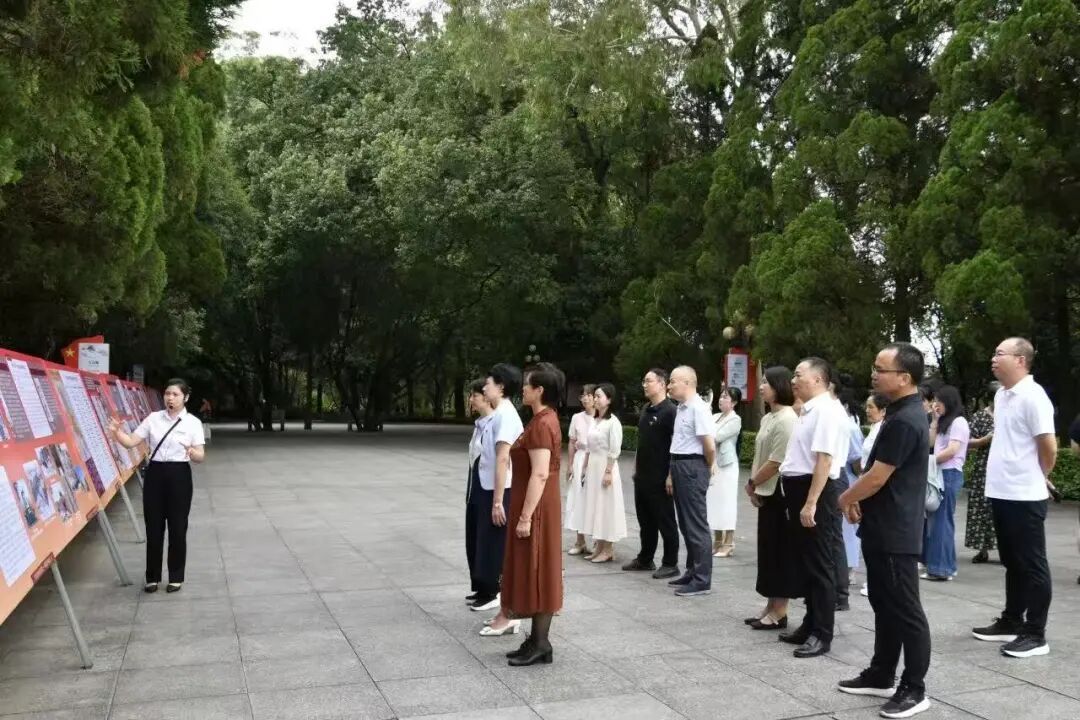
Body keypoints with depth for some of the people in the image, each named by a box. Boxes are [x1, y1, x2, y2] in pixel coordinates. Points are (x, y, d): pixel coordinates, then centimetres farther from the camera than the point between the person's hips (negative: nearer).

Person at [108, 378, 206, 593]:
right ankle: (152, 577, 22)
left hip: (179, 475, -2)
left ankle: (176, 577, 19)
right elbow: (131, 441, -1)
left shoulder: (193, 422, -2)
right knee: (153, 527, 8)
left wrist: (193, 453, -28)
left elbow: (201, 456, -5)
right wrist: (116, 432, -20)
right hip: (155, 474, 2)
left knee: (177, 528, 4)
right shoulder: (153, 418, 4)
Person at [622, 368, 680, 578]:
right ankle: (645, 559, 27)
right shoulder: (646, 410, 12)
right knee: (645, 520, 16)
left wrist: (671, 476, -20)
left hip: (660, 478, -8)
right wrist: (636, 468, 17)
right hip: (643, 476, 8)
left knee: (665, 521, 3)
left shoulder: (670, 411, -14)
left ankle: (670, 563, 12)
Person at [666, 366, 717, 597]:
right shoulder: (681, 408, 13)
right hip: (680, 468, 10)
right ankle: (692, 572, 26)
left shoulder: (698, 408, -16)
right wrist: (672, 474, 19)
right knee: (686, 524, 15)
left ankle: (702, 580, 5)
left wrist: (705, 470, -2)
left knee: (696, 525, -3)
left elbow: (710, 447, -19)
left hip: (692, 468, -9)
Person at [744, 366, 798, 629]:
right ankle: (771, 607, 21)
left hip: (780, 494, -9)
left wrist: (752, 483, -9)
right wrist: (755, 487, 5)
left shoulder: (786, 419, -17)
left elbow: (777, 461, -20)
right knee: (768, 551, 13)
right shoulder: (768, 418, 13)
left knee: (780, 552, -1)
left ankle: (779, 612, 7)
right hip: (767, 494, 9)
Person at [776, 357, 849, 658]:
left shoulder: (826, 410, -17)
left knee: (819, 566, 0)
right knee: (804, 563, 17)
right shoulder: (809, 410, 14)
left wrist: (811, 503, -27)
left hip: (815, 494, -10)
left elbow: (824, 459, -24)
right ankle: (811, 625, 29)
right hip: (800, 491, 10)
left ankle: (822, 634, 9)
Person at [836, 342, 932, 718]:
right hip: (882, 528, 10)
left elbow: (877, 477, -20)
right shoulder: (901, 413, 11)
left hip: (896, 532, -10)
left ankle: (914, 689, 10)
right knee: (884, 605, 17)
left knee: (905, 611, 0)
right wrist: (858, 498, 13)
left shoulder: (904, 421, -22)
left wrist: (846, 498, -3)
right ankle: (881, 676, 28)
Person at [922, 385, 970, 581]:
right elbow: (931, 442, 18)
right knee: (934, 518, 8)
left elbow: (952, 450, -16)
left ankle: (943, 568, -3)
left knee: (942, 519, -7)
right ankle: (936, 563, 12)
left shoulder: (958, 421, -8)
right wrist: (935, 420, 12)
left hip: (950, 474, -9)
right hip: (940, 473, 9)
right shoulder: (944, 422, 19)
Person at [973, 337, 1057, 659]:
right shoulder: (1001, 395, 11)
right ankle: (1010, 623, 27)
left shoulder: (1033, 396, -15)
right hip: (1001, 493, 9)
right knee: (1013, 563, 17)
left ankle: (1035, 634, 9)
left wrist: (1037, 477, 0)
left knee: (1031, 565, 1)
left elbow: (1049, 446, -15)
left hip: (1024, 496, -9)